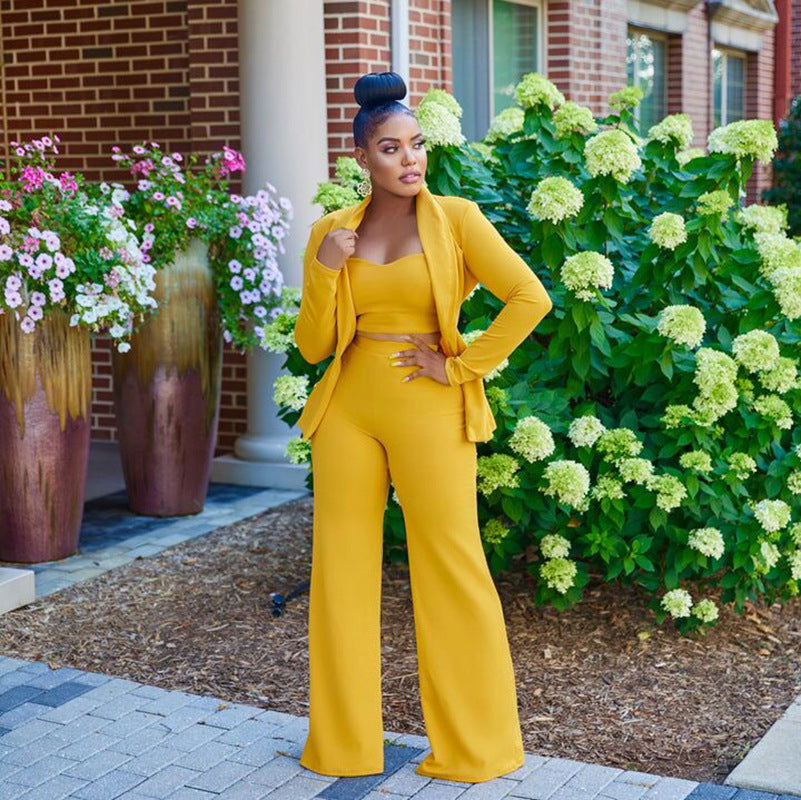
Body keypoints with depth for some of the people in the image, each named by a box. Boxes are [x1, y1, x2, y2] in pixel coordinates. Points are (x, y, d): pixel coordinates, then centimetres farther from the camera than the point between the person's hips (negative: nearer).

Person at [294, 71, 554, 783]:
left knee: (450, 569, 1)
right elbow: (312, 346, 7)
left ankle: (476, 745, 17)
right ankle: (344, 743, 22)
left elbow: (530, 298, -10)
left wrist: (461, 366, -9)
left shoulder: (456, 218, -1)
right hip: (348, 409, 4)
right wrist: (324, 270, -8)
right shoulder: (333, 232, 8)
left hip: (428, 412, -3)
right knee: (342, 568, 8)